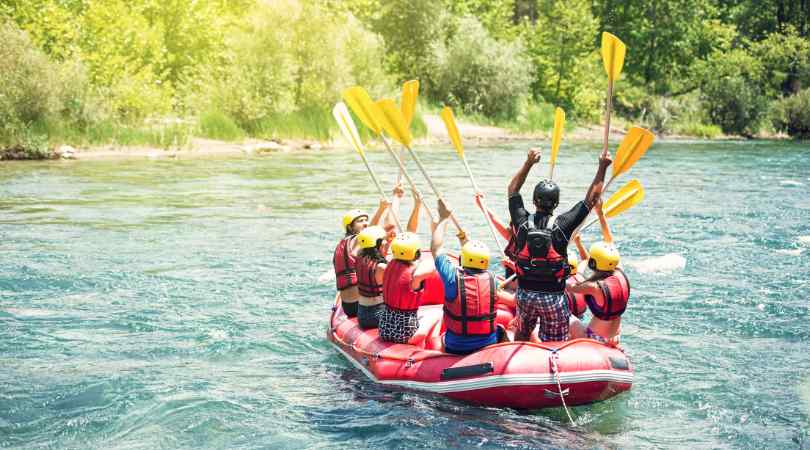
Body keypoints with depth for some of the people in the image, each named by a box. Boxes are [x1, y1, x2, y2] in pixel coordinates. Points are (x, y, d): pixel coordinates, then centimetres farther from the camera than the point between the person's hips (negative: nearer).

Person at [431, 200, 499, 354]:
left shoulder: (454, 278, -18)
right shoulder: (491, 279, -11)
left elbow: (435, 249, -3)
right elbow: (479, 262, 14)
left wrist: (443, 218, 7)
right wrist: (465, 241, 23)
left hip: (456, 348, -1)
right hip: (489, 347, 1)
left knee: (442, 337, 30)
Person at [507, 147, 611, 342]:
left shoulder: (523, 223, -9)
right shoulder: (562, 226, -15)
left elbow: (512, 190, 7)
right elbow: (591, 199, -7)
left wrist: (528, 163, 8)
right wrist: (602, 168, -3)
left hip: (525, 294, 3)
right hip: (553, 297, -3)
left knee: (521, 335, 23)